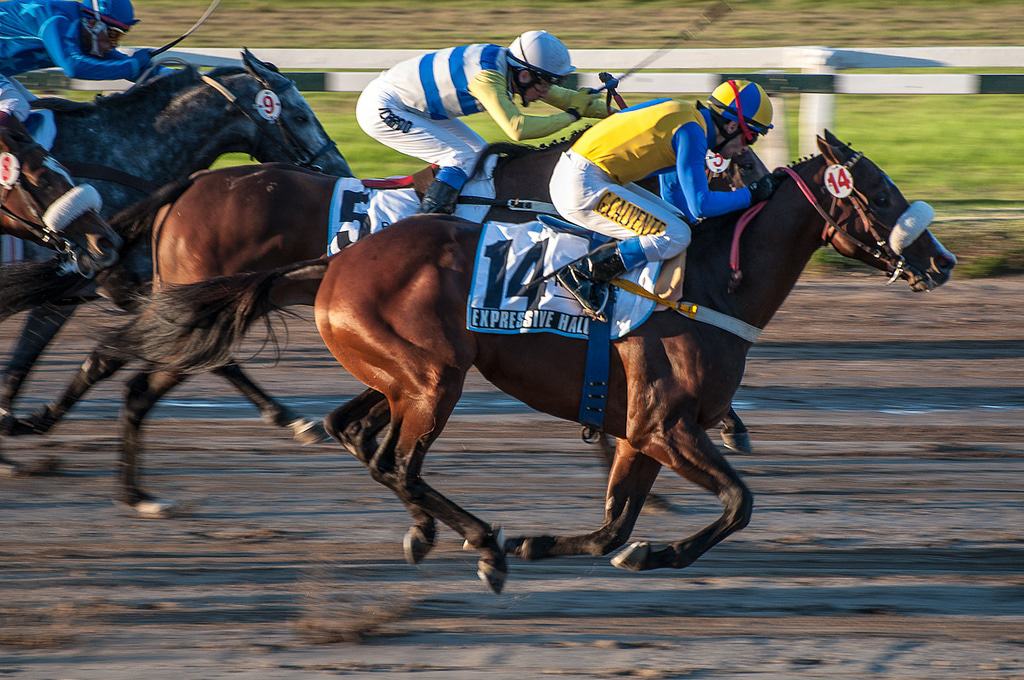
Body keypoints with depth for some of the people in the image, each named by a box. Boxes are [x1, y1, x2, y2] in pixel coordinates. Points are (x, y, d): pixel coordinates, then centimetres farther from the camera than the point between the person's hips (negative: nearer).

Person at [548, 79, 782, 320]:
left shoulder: (682, 117, 18)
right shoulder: (691, 131, -13)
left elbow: (676, 202, 25)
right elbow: (701, 205, -17)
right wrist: (751, 194, -5)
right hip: (584, 187, -11)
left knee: (673, 219, 18)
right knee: (675, 236, -15)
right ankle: (582, 272, -15)